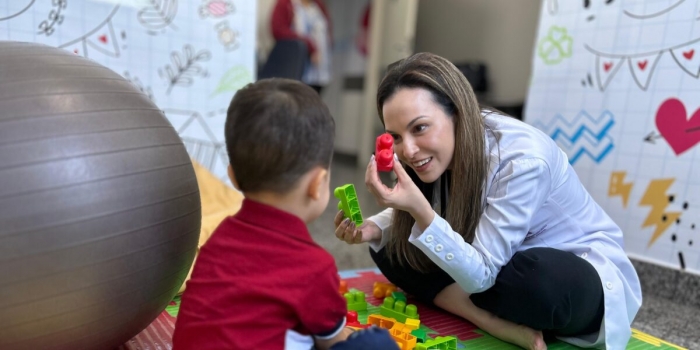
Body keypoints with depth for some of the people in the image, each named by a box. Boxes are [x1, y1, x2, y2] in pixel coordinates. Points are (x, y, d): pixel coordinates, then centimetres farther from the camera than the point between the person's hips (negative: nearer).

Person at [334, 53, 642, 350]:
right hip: (497, 261, 6)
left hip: (587, 277, -6)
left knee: (538, 279, -42)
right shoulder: (445, 148, -12)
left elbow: (480, 275, -29)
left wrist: (418, 208, -42)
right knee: (390, 248, -11)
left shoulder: (523, 159, -31)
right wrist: (373, 228, -21)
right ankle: (499, 322, -17)